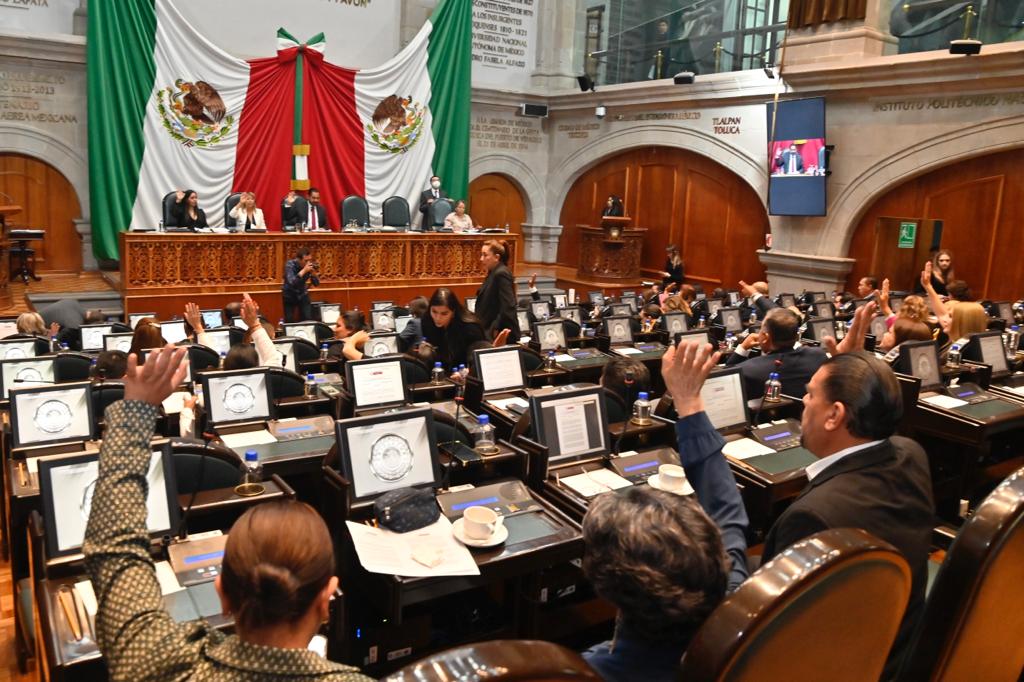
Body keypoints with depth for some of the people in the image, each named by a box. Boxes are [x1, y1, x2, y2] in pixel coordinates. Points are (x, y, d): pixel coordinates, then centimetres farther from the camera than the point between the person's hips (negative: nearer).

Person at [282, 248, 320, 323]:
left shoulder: (310, 265, -15)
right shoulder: (290, 265, -24)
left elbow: (316, 284, -11)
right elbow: (291, 282, -37)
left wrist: (313, 273, -29)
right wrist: (304, 270, -42)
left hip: (303, 294, 3)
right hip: (290, 295, -3)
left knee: (308, 319, -5)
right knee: (289, 320, -4)